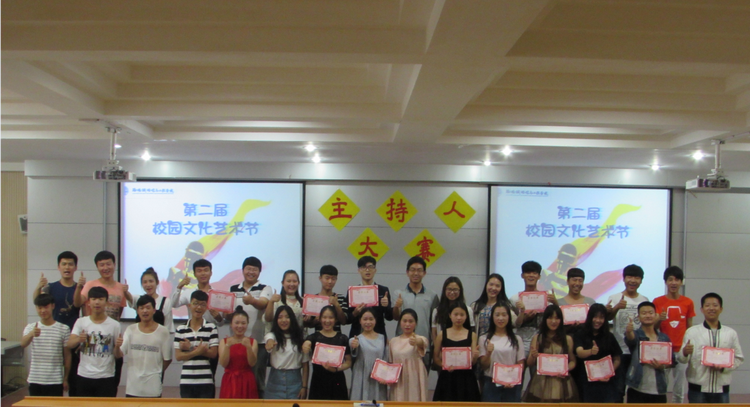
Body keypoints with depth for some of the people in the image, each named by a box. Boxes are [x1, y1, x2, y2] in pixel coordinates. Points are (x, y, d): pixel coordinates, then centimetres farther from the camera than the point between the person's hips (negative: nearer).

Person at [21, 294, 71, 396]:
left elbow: (67, 355, 5)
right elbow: (23, 344, -18)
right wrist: (32, 334, -40)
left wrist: (65, 378, 5)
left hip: (55, 381, -1)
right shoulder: (31, 328, 3)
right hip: (35, 380, 1)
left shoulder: (64, 329, 0)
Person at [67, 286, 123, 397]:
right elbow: (69, 344, -9)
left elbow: (118, 356, 2)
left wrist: (117, 346, -20)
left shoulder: (114, 325, -1)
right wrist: (79, 339, -29)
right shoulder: (81, 322, 3)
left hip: (106, 377, -1)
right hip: (84, 376, 2)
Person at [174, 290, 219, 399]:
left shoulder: (211, 328, 1)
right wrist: (197, 351, -16)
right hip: (186, 381, 1)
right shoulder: (180, 330, 5)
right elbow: (178, 356, -1)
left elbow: (213, 353, -6)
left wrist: (190, 348, -14)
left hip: (206, 381, -1)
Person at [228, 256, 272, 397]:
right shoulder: (232, 290, 12)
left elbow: (263, 303, -19)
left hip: (259, 341, -3)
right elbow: (226, 314, 12)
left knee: (257, 378, 2)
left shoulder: (265, 289, 2)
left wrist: (252, 300, -42)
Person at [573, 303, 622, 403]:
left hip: (605, 382, 1)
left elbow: (617, 359, 9)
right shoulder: (580, 335, -1)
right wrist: (591, 351, -39)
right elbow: (579, 353, -18)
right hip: (586, 383, -1)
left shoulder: (609, 336, 6)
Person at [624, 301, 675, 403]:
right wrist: (628, 331, -49)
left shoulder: (664, 338, 8)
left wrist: (662, 366, -10)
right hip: (637, 388, -3)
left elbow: (672, 360, 11)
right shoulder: (636, 334, -1)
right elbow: (630, 338, -25)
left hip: (659, 389, 3)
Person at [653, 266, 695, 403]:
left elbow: (690, 328, 9)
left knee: (680, 389, 4)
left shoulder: (688, 302, 5)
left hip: (681, 351, 1)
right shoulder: (657, 302, 2)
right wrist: (659, 320, -15)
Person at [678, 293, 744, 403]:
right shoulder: (691, 332, 2)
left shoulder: (731, 333, 7)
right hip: (697, 389, -2)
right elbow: (681, 359, -1)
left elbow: (739, 358, 7)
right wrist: (684, 353, -24)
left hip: (721, 389, 2)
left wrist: (724, 367, -12)